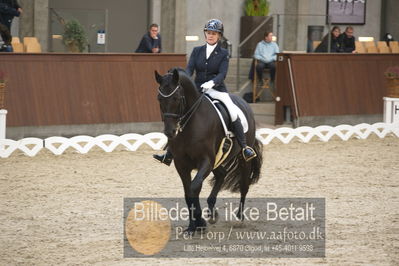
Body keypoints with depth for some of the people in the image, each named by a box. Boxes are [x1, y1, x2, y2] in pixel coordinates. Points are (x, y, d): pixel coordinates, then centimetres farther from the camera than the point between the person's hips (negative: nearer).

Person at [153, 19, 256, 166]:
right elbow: (189, 69, -1)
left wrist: (211, 82, -31)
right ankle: (169, 155, 1)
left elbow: (222, 74, -10)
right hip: (197, 90, 3)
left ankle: (245, 148, -16)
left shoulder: (223, 54, 2)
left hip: (217, 89, -3)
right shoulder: (197, 51, 10)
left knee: (233, 113, -24)